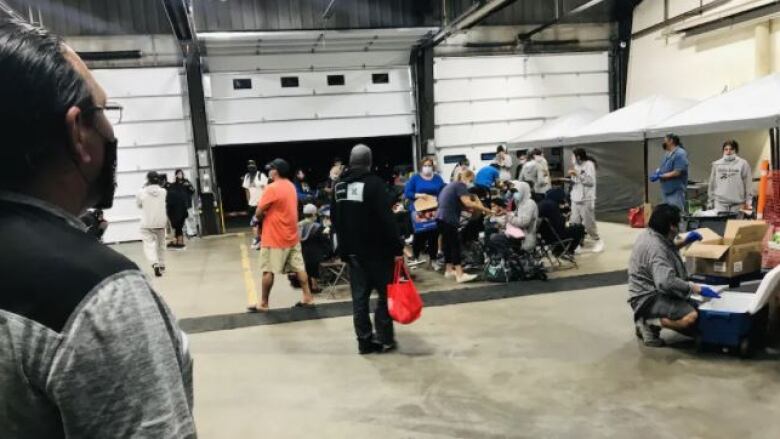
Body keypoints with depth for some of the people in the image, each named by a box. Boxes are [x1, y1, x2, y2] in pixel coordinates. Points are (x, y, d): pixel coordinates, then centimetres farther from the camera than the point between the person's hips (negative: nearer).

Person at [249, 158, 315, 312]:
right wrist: (269, 215, 7)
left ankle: (263, 303, 11)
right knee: (299, 268, 9)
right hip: (292, 235, 8)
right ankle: (308, 298, 12)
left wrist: (262, 218, 6)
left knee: (268, 271, 2)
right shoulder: (291, 186, 9)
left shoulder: (272, 188, -18)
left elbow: (258, 214, -14)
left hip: (274, 237, -8)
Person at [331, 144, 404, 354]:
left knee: (359, 296, 8)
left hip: (352, 250, 6)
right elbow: (387, 219, -18)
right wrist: (397, 248, -15)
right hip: (377, 250, -6)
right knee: (386, 293, 5)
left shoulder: (339, 186, 9)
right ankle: (384, 339, 6)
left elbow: (335, 219, 16)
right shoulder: (374, 183, -13)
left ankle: (365, 341, 11)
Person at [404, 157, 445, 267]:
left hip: (434, 211, 2)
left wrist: (438, 199, -12)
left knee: (434, 235, 2)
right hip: (419, 211, -2)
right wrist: (418, 195, -15)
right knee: (419, 234, -7)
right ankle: (415, 258, 13)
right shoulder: (415, 178, 4)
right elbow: (407, 193, -1)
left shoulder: (437, 178, 10)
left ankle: (432, 260, 13)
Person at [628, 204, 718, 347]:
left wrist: (684, 242, 18)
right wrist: (698, 289, -27)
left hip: (655, 292, 11)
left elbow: (667, 251, 32)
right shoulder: (655, 247, -24)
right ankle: (649, 323, -10)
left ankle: (648, 319, 10)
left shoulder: (652, 235, 7)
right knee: (691, 317, -28)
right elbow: (666, 282, -34)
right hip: (649, 298, -11)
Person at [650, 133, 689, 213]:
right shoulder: (667, 154, 13)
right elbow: (663, 168, 21)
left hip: (676, 191, -9)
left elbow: (677, 172, -20)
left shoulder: (680, 154, -14)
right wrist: (657, 172, -2)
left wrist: (660, 176, -18)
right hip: (666, 190, 9)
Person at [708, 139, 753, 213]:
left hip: (737, 202, -1)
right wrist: (711, 201, 8)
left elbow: (748, 183, 0)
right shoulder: (716, 164, 7)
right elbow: (712, 184, 10)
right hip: (720, 202, 1)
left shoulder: (743, 164, 1)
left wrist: (748, 201, -5)